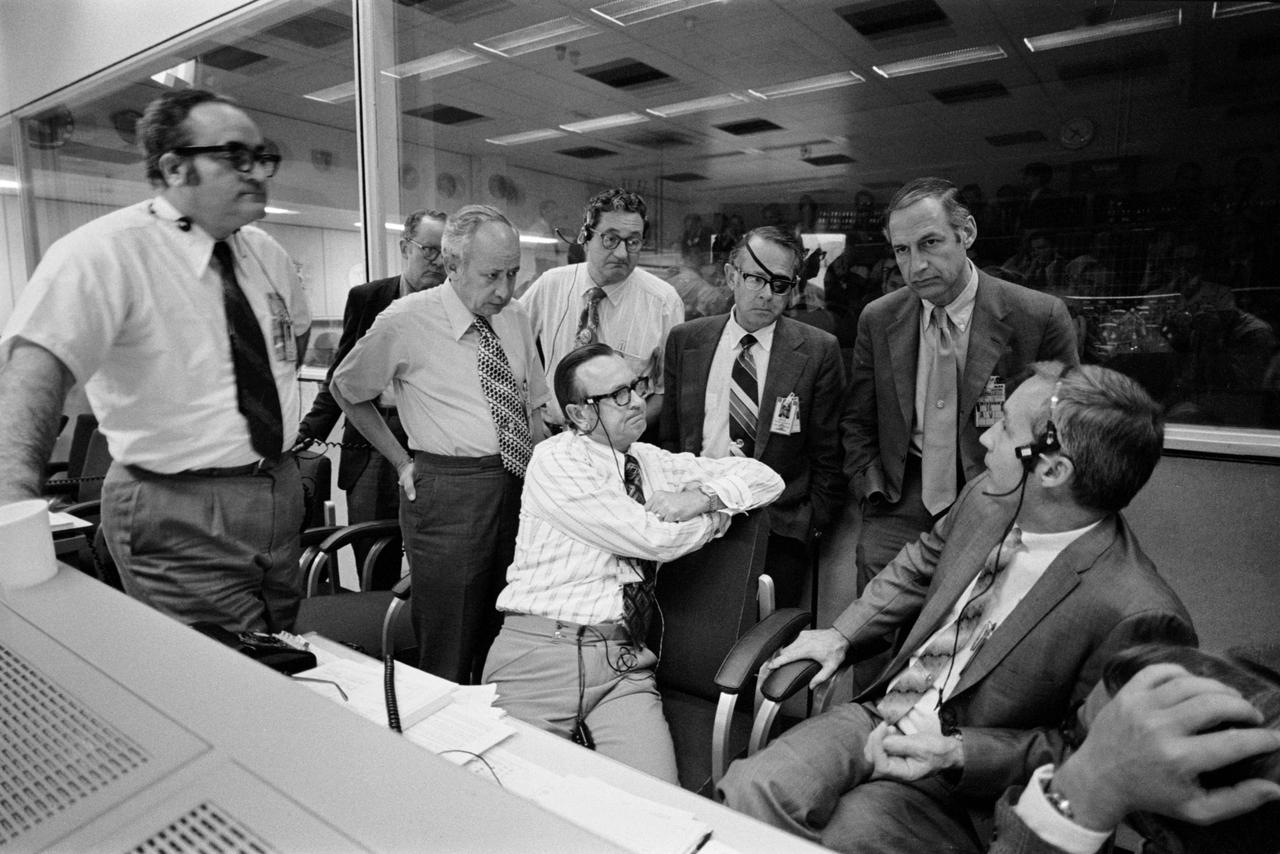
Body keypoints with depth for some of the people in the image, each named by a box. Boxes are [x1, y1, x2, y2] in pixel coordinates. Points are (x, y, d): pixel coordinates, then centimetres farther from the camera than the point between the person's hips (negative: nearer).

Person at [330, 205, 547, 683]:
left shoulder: (515, 319, 8)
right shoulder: (405, 322, -7)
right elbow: (344, 390, 7)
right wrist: (401, 460, 4)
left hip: (521, 484, 5)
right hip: (448, 493, -5)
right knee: (448, 662, 2)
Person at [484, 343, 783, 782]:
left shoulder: (653, 463, 11)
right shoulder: (554, 461, -7)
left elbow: (766, 478, 13)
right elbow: (656, 539, -14)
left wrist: (704, 496, -5)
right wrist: (718, 513, 4)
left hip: (625, 663, 4)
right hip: (538, 653, -3)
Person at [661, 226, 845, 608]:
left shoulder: (819, 351, -1)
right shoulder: (684, 340, 6)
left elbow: (828, 452, 2)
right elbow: (669, 436, 10)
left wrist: (813, 520, -3)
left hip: (780, 528, -1)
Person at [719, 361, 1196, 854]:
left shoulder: (1135, 615, -24)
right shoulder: (986, 499, -4)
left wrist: (959, 753, -21)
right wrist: (843, 634, 5)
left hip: (971, 779, -4)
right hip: (881, 714, 5)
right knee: (751, 789, -15)